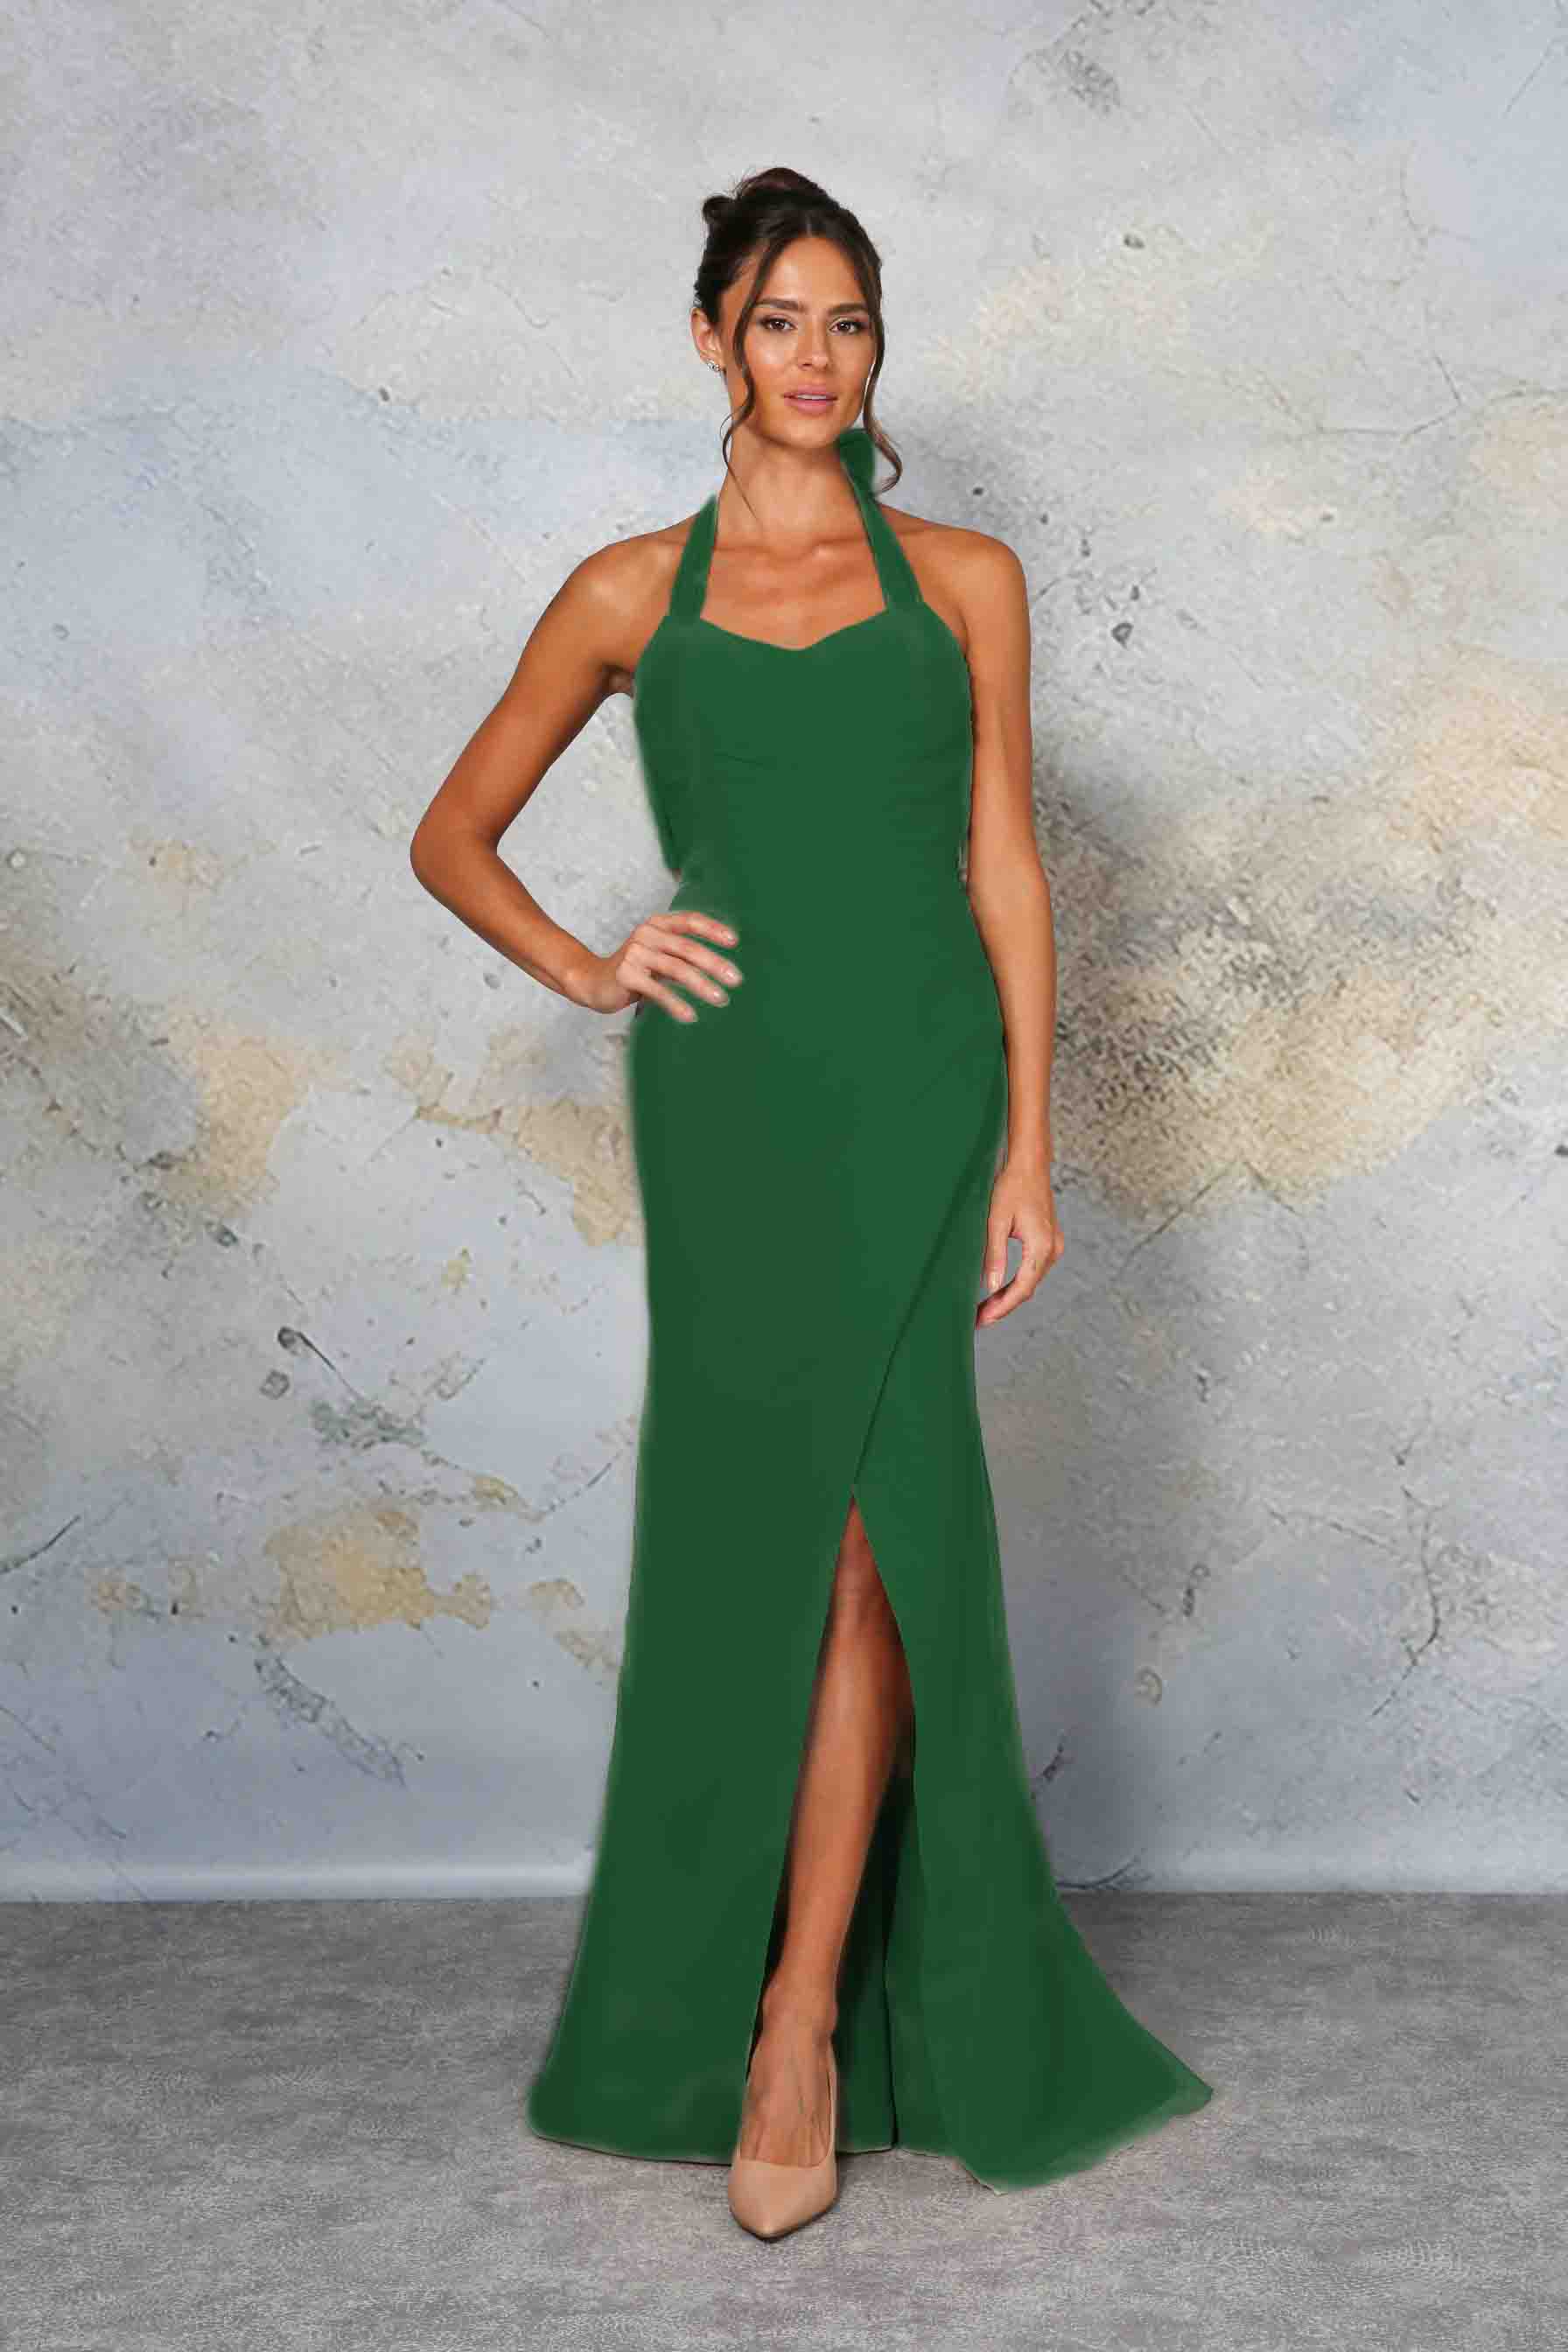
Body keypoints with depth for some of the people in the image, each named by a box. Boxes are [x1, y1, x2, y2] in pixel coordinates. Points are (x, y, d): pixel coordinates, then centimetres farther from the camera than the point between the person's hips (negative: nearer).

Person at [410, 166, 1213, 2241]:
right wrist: (583, 969, -1)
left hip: (917, 1084, 0)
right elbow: (453, 834, 17)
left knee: (854, 1528, -8)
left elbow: (1004, 865, 6)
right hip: (727, 1088, 0)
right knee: (778, 1528, 1)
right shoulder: (632, 592, 10)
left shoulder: (964, 579, 10)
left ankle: (804, 2014, 3)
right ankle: (820, 1991, 17)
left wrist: (1027, 1148, 0)